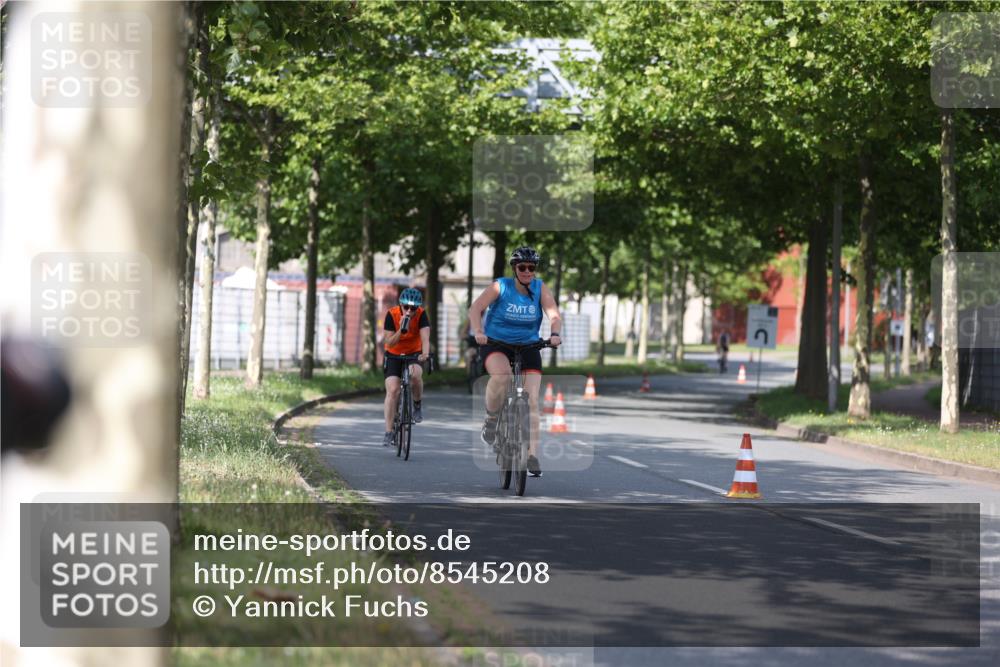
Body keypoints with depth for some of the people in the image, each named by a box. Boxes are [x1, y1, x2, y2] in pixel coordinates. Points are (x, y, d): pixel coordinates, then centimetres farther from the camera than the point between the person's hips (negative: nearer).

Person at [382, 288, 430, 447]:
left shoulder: (421, 315, -19)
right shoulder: (392, 314, -20)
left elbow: (425, 337, -32)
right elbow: (389, 343, -20)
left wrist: (425, 354, -51)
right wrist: (401, 330, -36)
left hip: (414, 354, 0)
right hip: (393, 356, 0)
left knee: (415, 374, -33)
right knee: (392, 390, -16)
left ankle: (417, 405, -5)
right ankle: (388, 433, -11)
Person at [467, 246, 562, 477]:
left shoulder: (540, 289, -4)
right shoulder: (501, 286, -11)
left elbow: (554, 315, -15)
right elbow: (475, 308, -20)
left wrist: (555, 334, -37)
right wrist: (478, 332, -39)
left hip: (528, 347, 3)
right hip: (495, 344, -3)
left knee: (532, 401, -9)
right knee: (501, 376, -35)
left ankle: (532, 455, -7)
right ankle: (491, 421, -10)